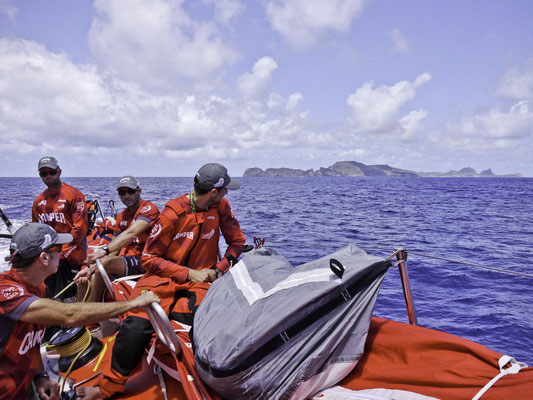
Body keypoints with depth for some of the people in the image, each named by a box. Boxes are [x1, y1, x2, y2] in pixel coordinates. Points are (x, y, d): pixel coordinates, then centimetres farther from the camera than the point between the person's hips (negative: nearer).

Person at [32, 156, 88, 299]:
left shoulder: (74, 195, -6)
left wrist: (62, 254, -15)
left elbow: (79, 228, -12)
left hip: (70, 258, -6)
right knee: (48, 297, 14)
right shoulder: (39, 200, 13)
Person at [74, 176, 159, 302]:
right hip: (124, 260, 8)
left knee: (105, 263, -30)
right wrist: (91, 267, -5)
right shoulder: (121, 216, 18)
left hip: (143, 263, -8)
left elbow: (131, 233, -25)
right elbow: (114, 248, 11)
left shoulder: (148, 208, -7)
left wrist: (104, 250, -37)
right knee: (83, 280, -8)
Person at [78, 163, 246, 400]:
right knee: (136, 325, -25)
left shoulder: (220, 207, 0)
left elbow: (237, 242, 10)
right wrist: (187, 274, -13)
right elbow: (148, 258, -6)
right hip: (164, 277, -1)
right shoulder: (173, 213, -10)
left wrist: (219, 269, -4)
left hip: (200, 280, 2)